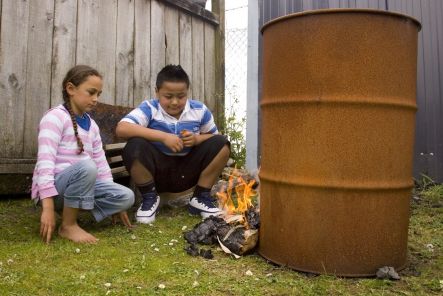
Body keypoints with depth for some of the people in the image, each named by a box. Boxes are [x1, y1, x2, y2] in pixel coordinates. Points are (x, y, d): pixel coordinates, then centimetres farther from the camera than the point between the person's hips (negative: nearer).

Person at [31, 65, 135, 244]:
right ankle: (68, 225, -17)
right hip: (51, 189, -7)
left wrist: (115, 203, 12)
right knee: (86, 167, -36)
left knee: (126, 196, -11)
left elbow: (101, 163, 13)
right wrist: (48, 207, -28)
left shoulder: (92, 125, 12)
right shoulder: (55, 117, -11)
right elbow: (45, 162, -21)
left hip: (79, 184, 7)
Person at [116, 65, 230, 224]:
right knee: (135, 146, -31)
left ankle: (201, 197, 1)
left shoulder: (199, 110, -3)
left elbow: (214, 137, 7)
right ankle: (149, 197, -5)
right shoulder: (149, 108, -12)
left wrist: (197, 139, -17)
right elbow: (121, 128, -29)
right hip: (157, 171, -2)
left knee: (221, 144, -14)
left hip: (187, 172, 3)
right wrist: (163, 136, -33)